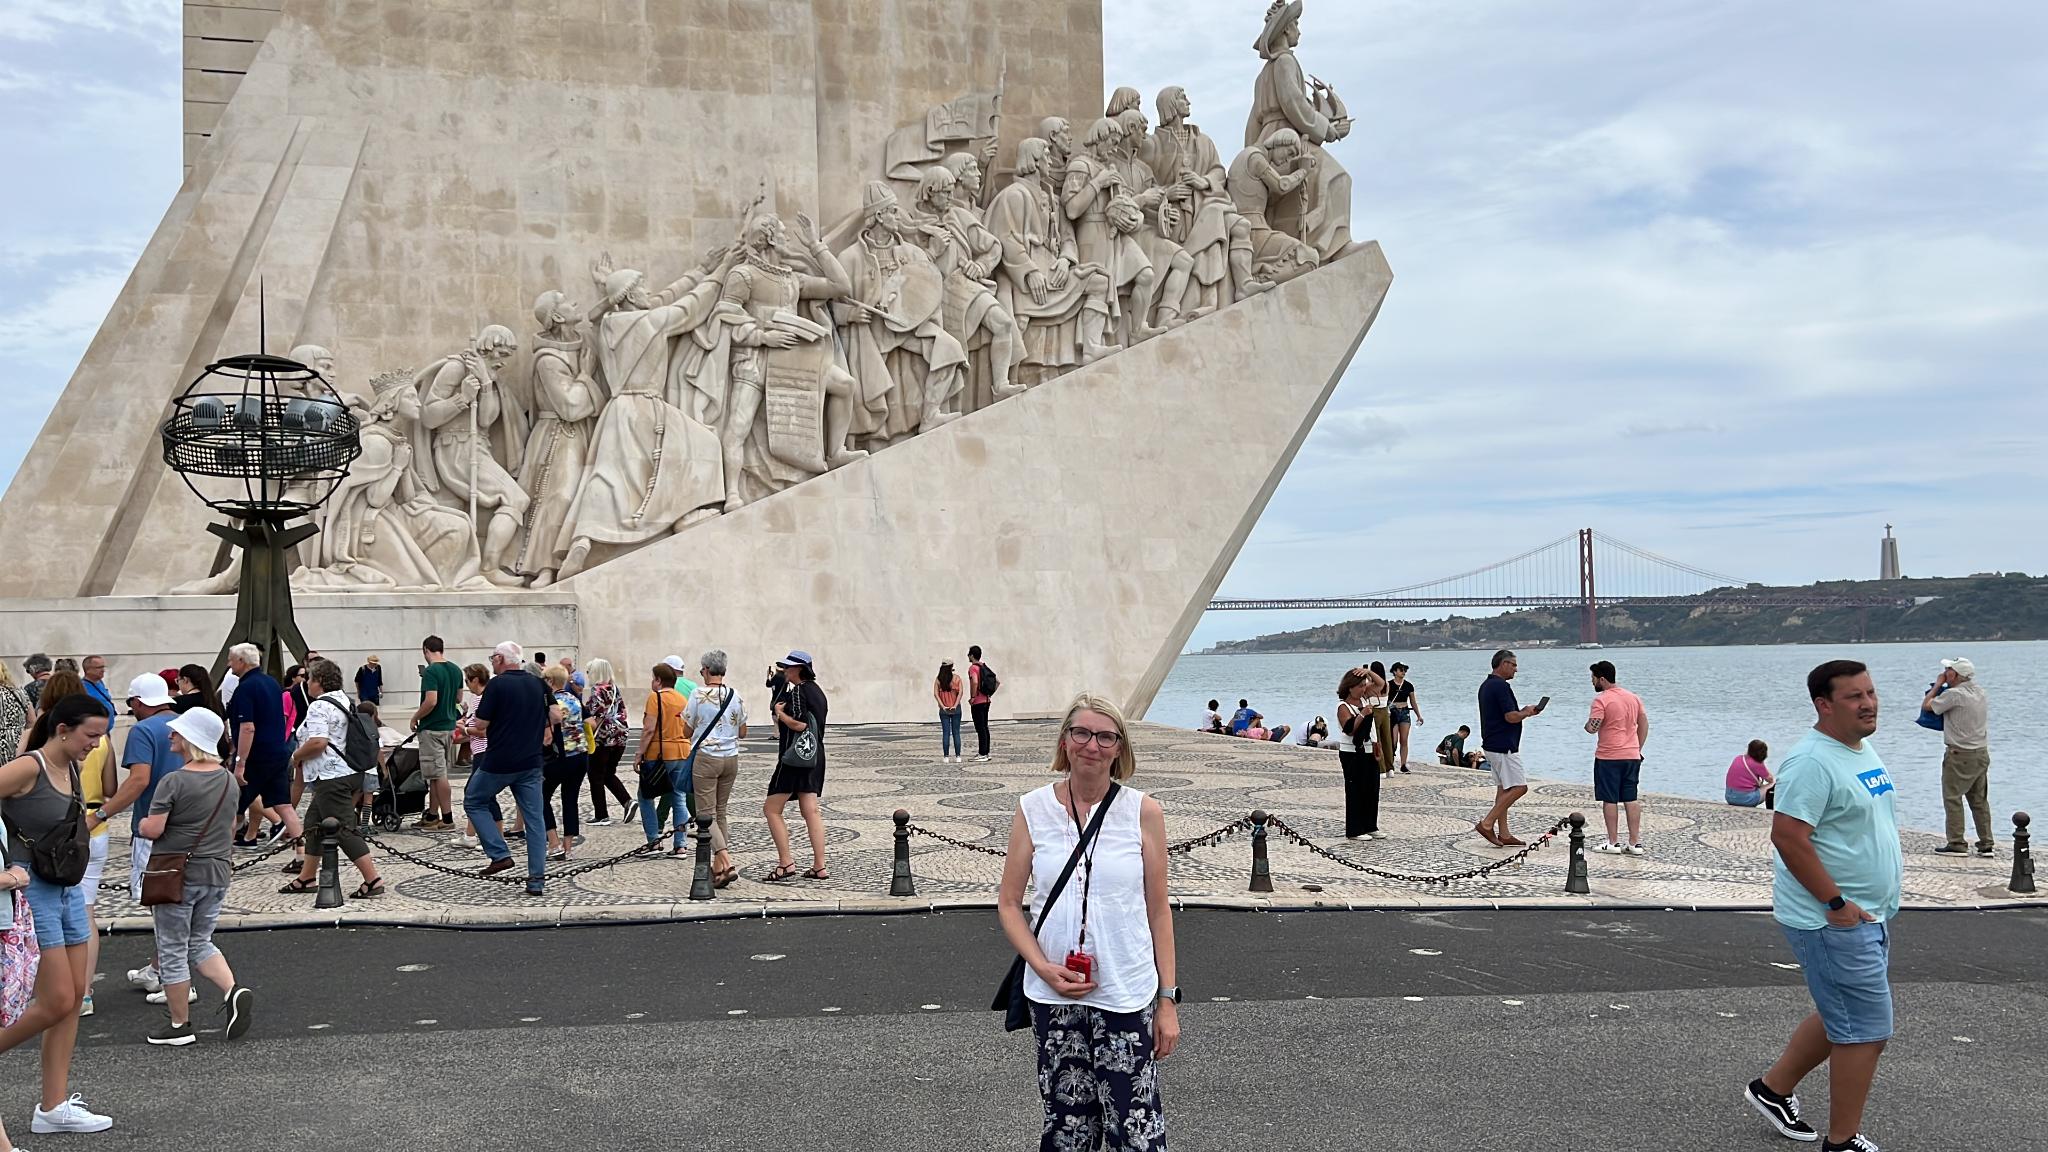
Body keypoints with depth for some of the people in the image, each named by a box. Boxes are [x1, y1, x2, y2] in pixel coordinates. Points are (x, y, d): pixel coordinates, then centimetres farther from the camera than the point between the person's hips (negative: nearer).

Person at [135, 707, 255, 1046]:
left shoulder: (174, 783, -16)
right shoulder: (229, 781, 4)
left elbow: (152, 829, -19)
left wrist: (141, 824, 2)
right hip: (217, 873, 6)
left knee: (173, 951, 8)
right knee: (200, 942, 19)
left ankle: (180, 1025, 15)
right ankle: (233, 991, -4)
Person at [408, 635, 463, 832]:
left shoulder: (431, 672, -17)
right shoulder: (456, 670, 8)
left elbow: (430, 701, -24)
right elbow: (459, 699, 15)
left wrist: (415, 717, -9)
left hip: (432, 729, -8)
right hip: (449, 725, 8)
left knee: (438, 774, -3)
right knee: (435, 773, 15)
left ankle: (447, 819, -1)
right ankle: (432, 816, 21)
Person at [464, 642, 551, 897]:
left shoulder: (497, 684, -10)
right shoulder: (538, 684, 8)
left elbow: (480, 725, -9)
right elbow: (553, 719, 15)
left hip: (499, 762, -5)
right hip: (531, 762, 5)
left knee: (474, 802, 17)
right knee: (533, 818, 6)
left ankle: (500, 855, 5)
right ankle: (537, 880, 2)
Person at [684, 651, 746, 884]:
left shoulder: (699, 695, -10)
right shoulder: (736, 695, 2)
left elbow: (686, 732, -3)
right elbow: (742, 733, 9)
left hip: (706, 758, -5)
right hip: (731, 758, 5)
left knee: (706, 814, -1)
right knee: (720, 812, 15)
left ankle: (727, 864, -17)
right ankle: (717, 868, 17)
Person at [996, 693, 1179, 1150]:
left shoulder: (1143, 812, -2)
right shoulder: (1033, 809, 0)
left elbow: (1159, 911, 1)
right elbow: (1008, 904, 4)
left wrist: (1168, 999, -1)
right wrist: (1043, 968, -11)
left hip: (1127, 994, -1)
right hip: (1053, 996, 1)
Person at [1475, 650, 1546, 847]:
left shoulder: (1486, 685, 15)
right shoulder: (1501, 686, -17)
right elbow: (1511, 716, -22)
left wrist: (1522, 712, 15)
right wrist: (1527, 712, -3)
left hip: (1491, 745, 11)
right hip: (1504, 747, -11)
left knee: (1503, 788, 12)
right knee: (1519, 787, -8)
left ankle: (1503, 834, 12)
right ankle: (1487, 823, -10)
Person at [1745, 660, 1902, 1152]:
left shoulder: (1864, 751, 12)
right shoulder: (1813, 761, -20)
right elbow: (1787, 835, -27)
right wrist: (1836, 903, -23)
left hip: (1867, 916, 10)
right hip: (1834, 922, -10)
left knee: (1839, 1018, 21)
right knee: (1866, 1031, -4)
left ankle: (1773, 1089, 35)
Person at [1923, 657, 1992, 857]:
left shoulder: (1953, 694, -18)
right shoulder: (1979, 691, 5)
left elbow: (1927, 705, -6)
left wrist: (1938, 684, 4)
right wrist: (1943, 685, 17)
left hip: (1960, 754, -8)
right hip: (1981, 753, 8)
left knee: (1953, 798, 0)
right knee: (1979, 800, 12)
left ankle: (1957, 844, -1)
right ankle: (1986, 843, 14)